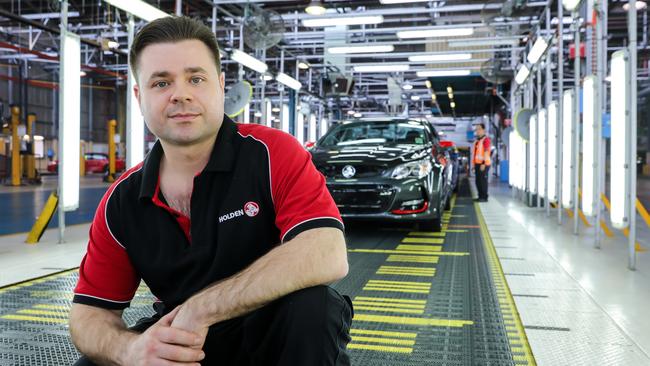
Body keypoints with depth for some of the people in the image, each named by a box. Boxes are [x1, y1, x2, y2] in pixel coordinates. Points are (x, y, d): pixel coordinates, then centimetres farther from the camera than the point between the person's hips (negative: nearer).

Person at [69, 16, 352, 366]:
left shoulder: (274, 154, -17)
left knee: (310, 304, -34)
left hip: (276, 334, -2)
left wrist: (199, 308, -31)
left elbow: (327, 255, -31)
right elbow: (89, 311, 1)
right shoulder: (121, 203, -4)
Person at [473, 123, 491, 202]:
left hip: (483, 164, -9)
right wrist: (474, 164, 20)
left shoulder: (486, 139, -8)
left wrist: (484, 163, -22)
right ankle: (480, 196, 17)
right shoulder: (477, 140, 20)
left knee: (483, 180, -7)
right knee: (478, 181, 10)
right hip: (477, 163, 9)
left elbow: (486, 152, -16)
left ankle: (484, 197, -3)